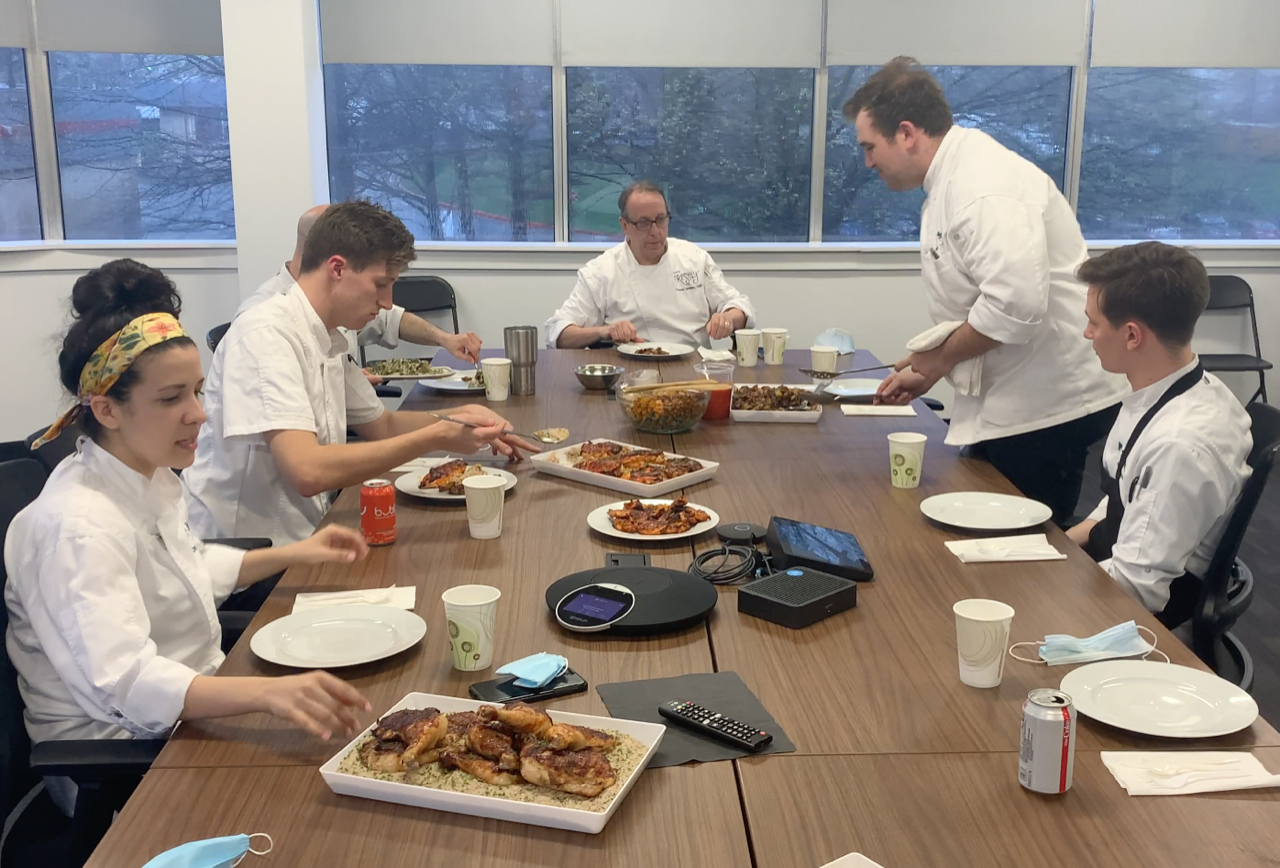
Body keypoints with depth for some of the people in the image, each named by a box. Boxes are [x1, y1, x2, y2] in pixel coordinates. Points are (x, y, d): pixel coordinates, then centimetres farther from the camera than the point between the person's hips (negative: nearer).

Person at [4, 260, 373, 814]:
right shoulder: (77, 525, -26)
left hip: (193, 705, 9)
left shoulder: (149, 475, 5)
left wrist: (292, 555, 15)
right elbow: (121, 682, -39)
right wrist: (268, 692, -53)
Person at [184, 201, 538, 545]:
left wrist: (460, 417, 4)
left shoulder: (330, 341, 8)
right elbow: (307, 471, -28)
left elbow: (380, 424, 22)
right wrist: (436, 438, -23)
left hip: (300, 539, 8)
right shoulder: (266, 334, -18)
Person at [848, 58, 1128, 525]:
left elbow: (1015, 303, -32)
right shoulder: (951, 181, 13)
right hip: (1011, 402, 10)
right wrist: (926, 371, 14)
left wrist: (938, 358, -17)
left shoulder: (984, 186, -20)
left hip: (1044, 408, -10)